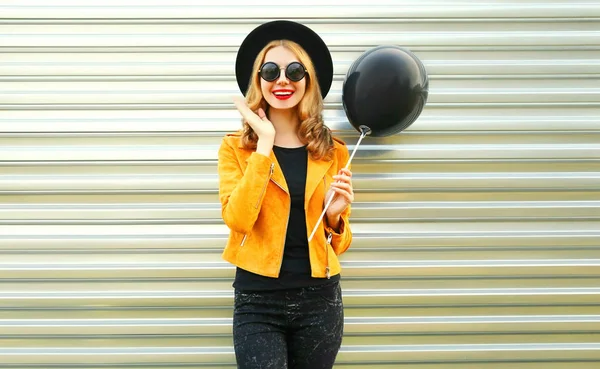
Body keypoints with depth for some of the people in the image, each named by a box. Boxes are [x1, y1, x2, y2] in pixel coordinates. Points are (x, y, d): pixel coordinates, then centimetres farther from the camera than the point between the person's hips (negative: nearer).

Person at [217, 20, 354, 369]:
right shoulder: (236, 147, -1)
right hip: (258, 300, -2)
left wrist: (334, 215, -10)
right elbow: (237, 219, -17)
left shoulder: (333, 151, 6)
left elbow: (338, 244, 12)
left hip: (320, 300, 3)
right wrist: (264, 144, -15)